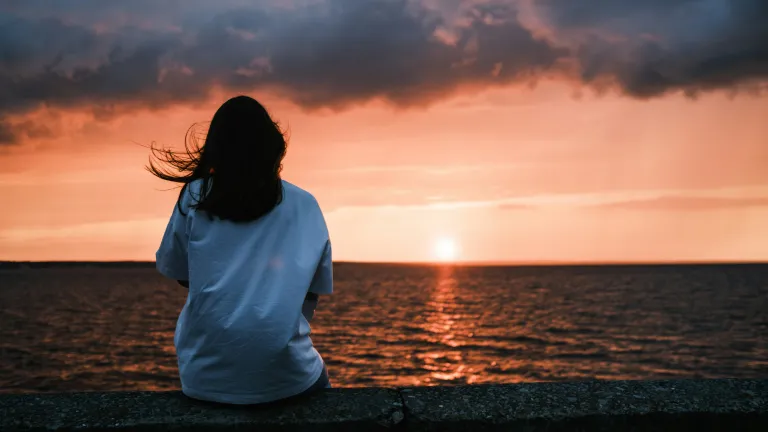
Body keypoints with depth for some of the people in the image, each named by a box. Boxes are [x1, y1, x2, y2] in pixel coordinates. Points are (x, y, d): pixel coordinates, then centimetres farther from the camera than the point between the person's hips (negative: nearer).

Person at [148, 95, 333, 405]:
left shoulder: (195, 197, 0)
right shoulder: (304, 205, 2)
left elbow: (176, 273, 11)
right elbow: (313, 291, 7)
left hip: (207, 378, 1)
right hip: (283, 376, 0)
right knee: (317, 375, 34)